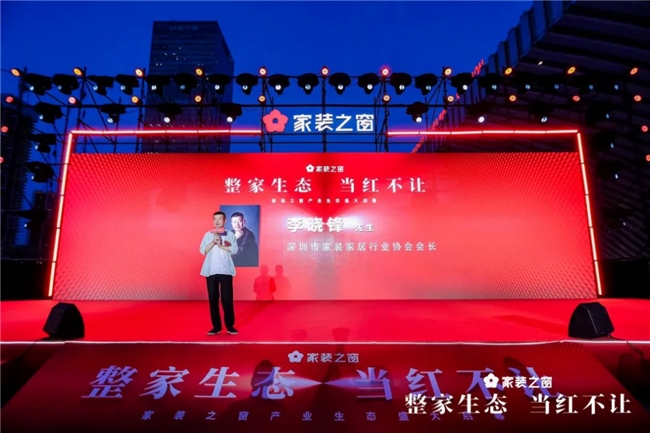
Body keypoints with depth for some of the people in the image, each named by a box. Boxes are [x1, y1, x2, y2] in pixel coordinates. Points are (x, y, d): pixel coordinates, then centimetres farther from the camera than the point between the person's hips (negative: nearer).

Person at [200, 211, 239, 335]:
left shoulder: (230, 234, 5)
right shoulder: (208, 234, 10)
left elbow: (234, 250, -4)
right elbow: (203, 251, 1)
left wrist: (221, 245, -11)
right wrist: (213, 242, -11)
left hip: (225, 271, -2)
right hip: (211, 271, 2)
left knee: (227, 298, -1)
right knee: (213, 299, 4)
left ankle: (230, 325, 9)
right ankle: (216, 326, 13)